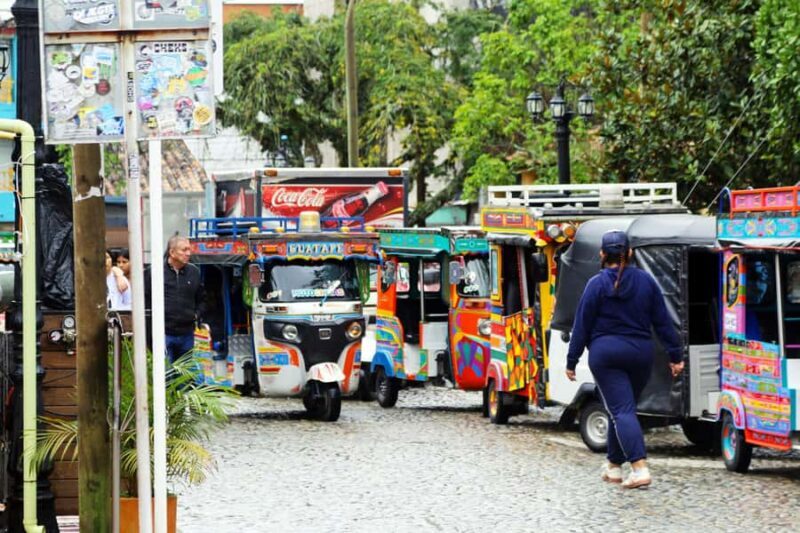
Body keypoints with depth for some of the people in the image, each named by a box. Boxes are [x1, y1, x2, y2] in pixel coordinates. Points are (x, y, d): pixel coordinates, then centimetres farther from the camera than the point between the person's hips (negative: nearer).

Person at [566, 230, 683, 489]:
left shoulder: (597, 284, -6)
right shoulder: (645, 281, 4)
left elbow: (582, 325, -5)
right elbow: (663, 321, 6)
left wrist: (572, 361, 2)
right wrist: (675, 354, 11)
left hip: (606, 353, -4)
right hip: (640, 352, 4)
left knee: (621, 411, -8)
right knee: (622, 409, 19)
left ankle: (640, 468, -23)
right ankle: (614, 466, 29)